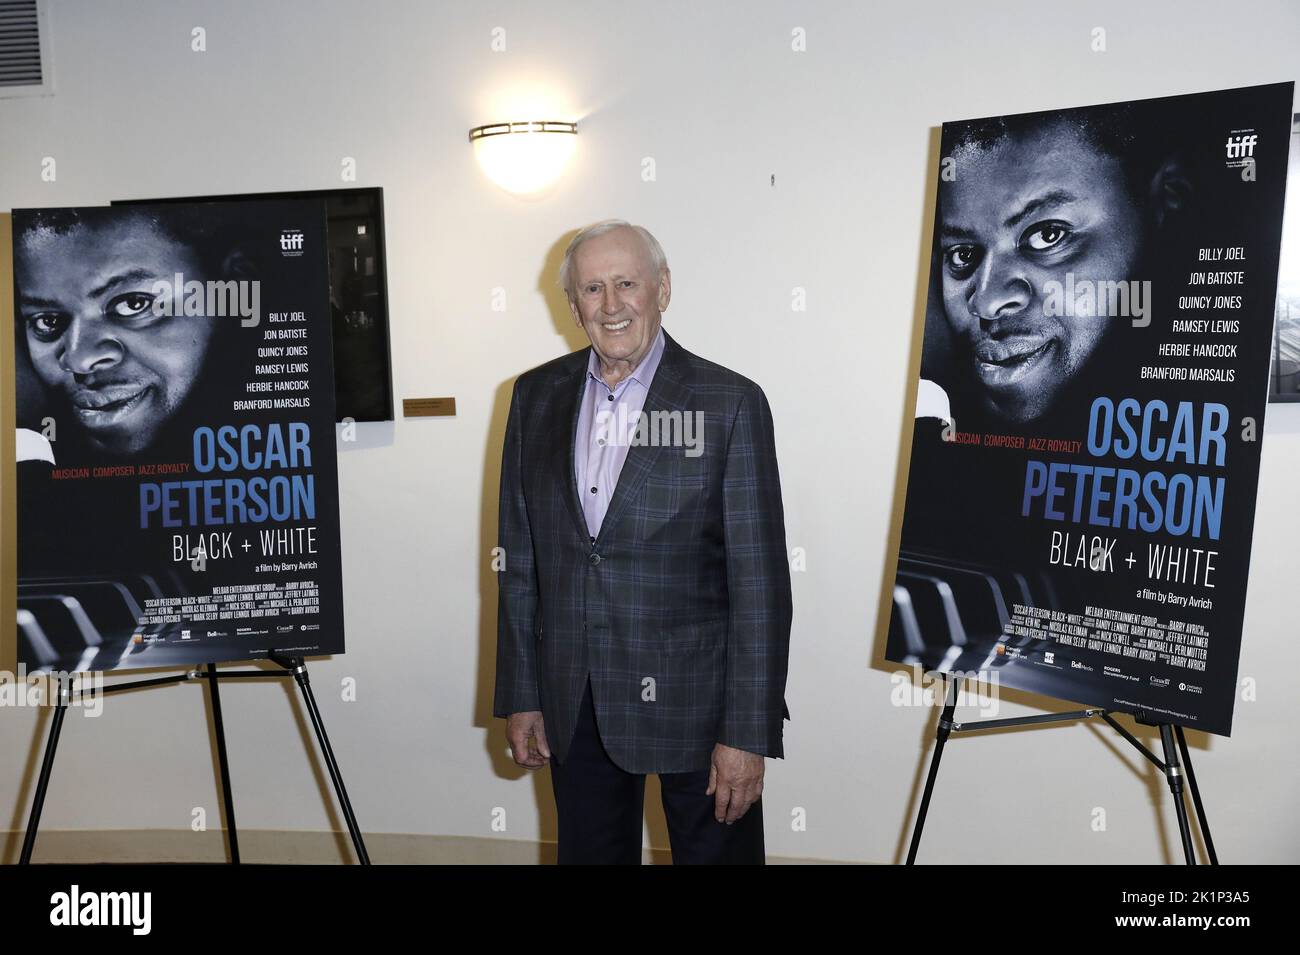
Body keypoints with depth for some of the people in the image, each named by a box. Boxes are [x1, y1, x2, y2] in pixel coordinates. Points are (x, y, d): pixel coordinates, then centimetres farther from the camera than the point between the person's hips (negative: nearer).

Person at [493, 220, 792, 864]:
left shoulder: (730, 404, -9)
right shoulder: (537, 396, 5)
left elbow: (759, 582, -10)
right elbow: (520, 559, 9)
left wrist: (748, 733, -12)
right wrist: (519, 696, 7)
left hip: (695, 701, -3)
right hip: (574, 706, 4)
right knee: (587, 852, 16)